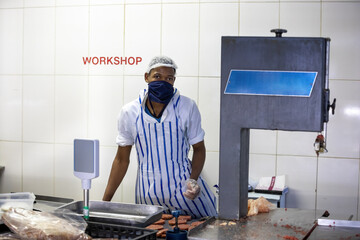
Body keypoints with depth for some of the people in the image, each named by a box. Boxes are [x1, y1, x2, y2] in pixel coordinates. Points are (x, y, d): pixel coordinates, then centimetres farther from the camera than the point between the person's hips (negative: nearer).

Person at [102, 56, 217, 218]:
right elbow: (122, 159, 6)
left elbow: (199, 149, 5)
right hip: (147, 196, 0)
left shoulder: (187, 107, -4)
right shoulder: (129, 112, -2)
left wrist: (193, 180, -13)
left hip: (183, 190, 0)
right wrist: (105, 201, 4)